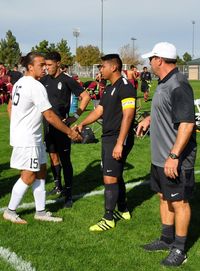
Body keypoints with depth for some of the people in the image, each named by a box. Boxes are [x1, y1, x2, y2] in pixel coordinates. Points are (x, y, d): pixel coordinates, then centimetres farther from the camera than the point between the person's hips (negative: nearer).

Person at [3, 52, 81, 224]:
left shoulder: (19, 83, 10)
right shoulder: (36, 86, -19)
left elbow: (11, 108, 16)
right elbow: (50, 116, -19)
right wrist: (70, 132, -11)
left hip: (32, 138, 10)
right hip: (27, 139, -10)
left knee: (40, 172, 13)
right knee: (29, 176, 1)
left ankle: (41, 212, 19)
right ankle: (10, 211, 14)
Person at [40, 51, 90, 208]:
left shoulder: (67, 80, -10)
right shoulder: (45, 80, 6)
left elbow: (86, 96, -8)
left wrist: (76, 116, -11)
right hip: (48, 124, 6)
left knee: (65, 159, -4)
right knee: (53, 155, 15)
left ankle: (69, 194, 3)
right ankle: (58, 186, 30)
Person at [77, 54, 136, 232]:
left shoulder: (125, 87, -15)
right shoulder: (109, 89, 15)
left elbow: (127, 117, -21)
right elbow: (98, 111, 16)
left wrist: (119, 143, -25)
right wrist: (82, 124, 0)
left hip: (119, 140, -9)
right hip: (107, 137, 9)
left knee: (110, 179, -6)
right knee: (116, 177, 17)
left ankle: (108, 219, 5)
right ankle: (123, 211, 31)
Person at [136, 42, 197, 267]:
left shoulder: (178, 85, -22)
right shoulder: (164, 83, 10)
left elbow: (187, 123, -27)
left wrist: (174, 156, -28)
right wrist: (149, 118, 16)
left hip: (175, 160, -10)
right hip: (160, 157, 10)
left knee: (179, 202, 3)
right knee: (164, 198, 20)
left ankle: (179, 249, 17)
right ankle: (167, 239, 36)